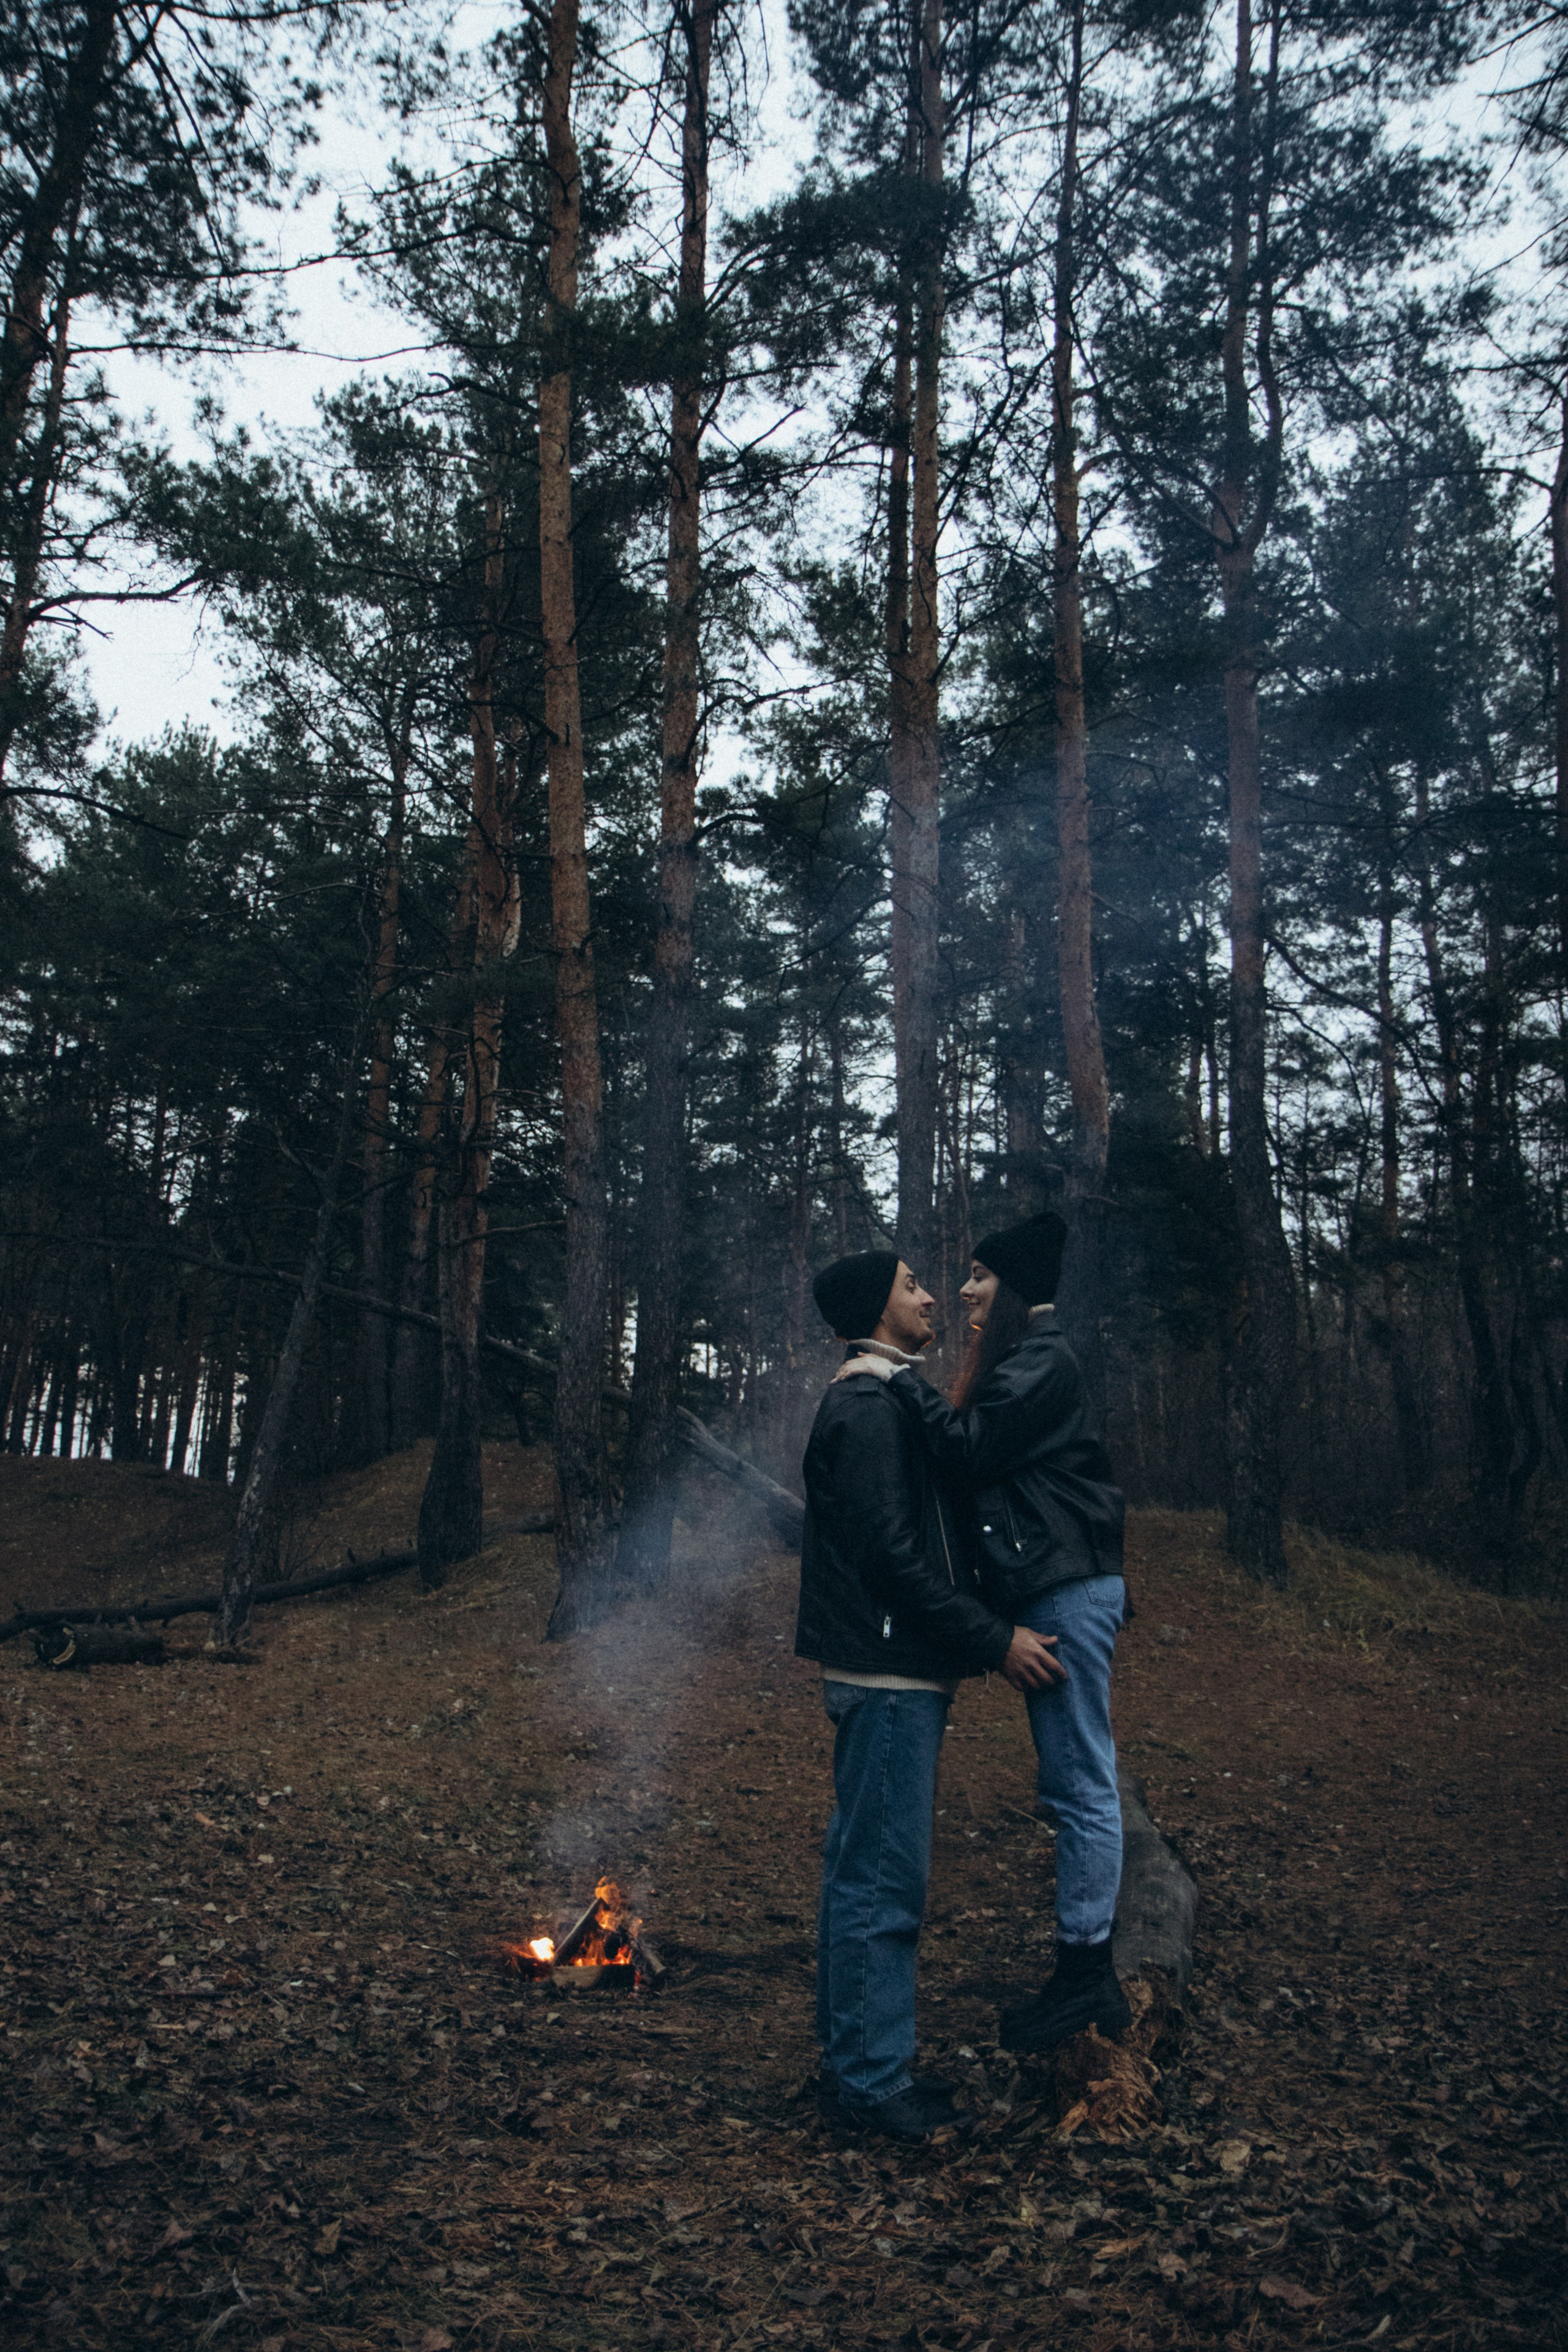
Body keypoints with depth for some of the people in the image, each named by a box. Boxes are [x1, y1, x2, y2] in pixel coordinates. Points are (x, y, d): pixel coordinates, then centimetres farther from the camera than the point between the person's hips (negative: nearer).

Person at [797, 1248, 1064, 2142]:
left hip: (904, 1675, 11)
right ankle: (870, 2077, 8)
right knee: (883, 1878, -3)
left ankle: (861, 2059, 27)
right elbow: (890, 1556, -22)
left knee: (871, 1871, 16)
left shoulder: (886, 1403, 17)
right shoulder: (868, 1408, -16)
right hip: (888, 1675, -11)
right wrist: (995, 1639, -18)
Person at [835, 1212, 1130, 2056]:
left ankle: (1083, 1973, 4)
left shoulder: (1041, 1361, -12)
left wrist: (899, 1380, -16)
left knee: (1080, 1782, -4)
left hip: (1067, 1590, -11)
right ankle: (1091, 1975, 23)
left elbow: (969, 1449, -22)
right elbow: (980, 1458, 16)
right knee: (1077, 1779, 14)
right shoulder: (1020, 1360, 20)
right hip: (1053, 1587, 11)